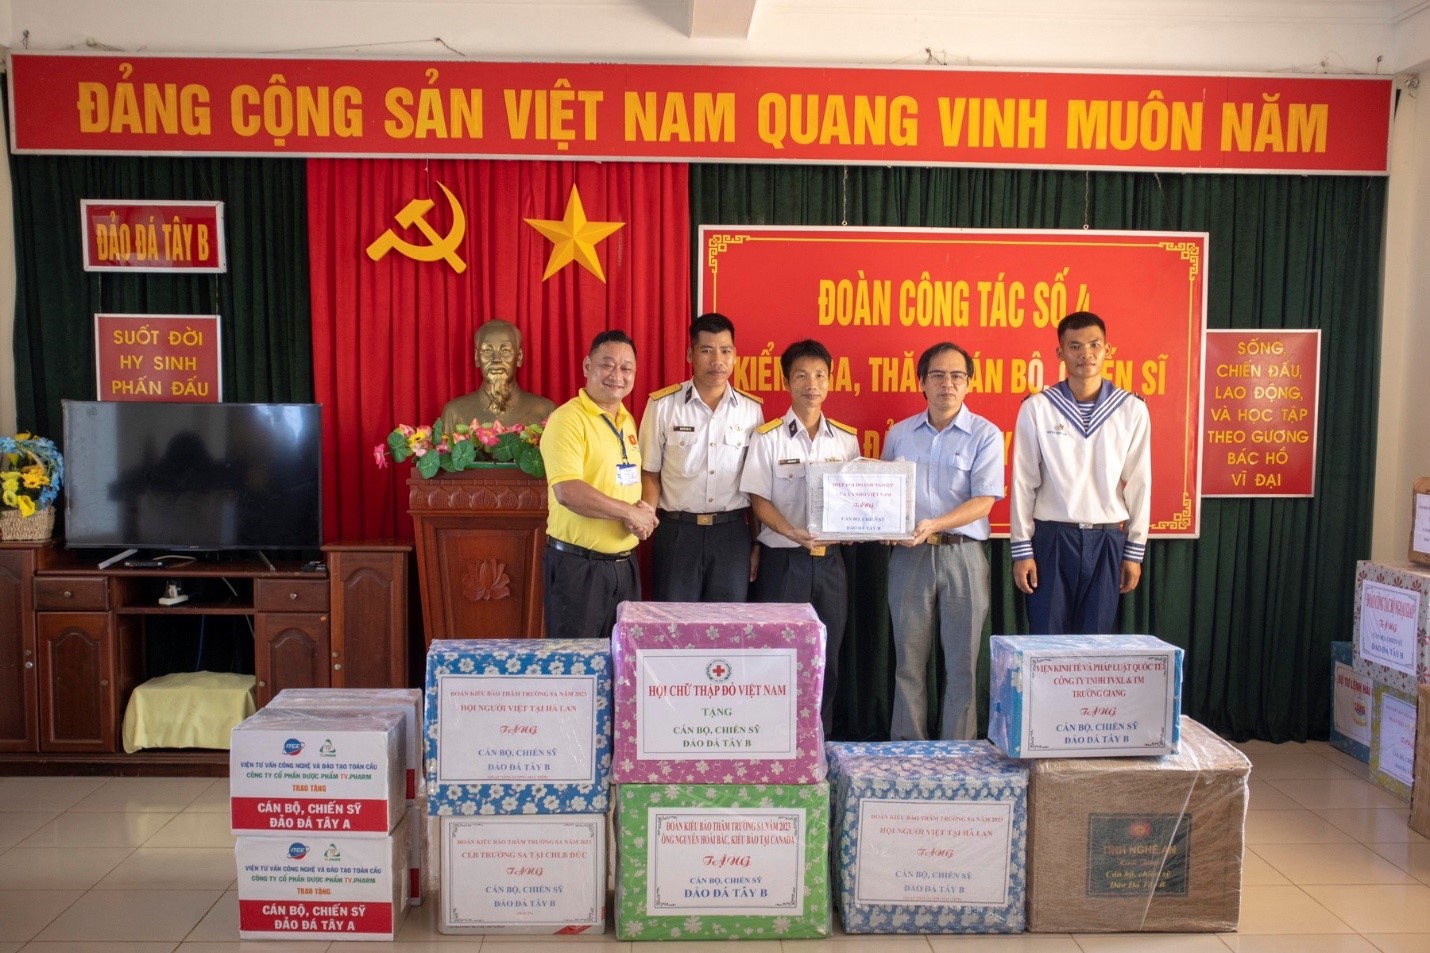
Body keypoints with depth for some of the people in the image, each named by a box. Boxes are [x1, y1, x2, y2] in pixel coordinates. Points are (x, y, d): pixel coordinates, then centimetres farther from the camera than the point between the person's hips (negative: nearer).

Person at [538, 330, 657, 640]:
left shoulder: (628, 421, 12)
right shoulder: (568, 419, -14)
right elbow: (568, 492, -24)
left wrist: (644, 510, 0)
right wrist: (631, 512, -16)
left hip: (625, 564, 8)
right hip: (578, 565, -8)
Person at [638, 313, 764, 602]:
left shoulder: (751, 409, 3)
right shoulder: (662, 405, -3)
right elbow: (650, 474, 1)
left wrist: (758, 543, 6)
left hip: (732, 532, 2)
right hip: (677, 531, -1)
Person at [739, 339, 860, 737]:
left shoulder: (846, 439, 7)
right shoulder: (768, 438, -3)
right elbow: (759, 500, -6)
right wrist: (792, 532, -22)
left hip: (830, 560, 3)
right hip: (783, 560, -3)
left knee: (826, 660, 9)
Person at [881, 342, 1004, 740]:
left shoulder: (985, 435, 0)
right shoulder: (899, 434, 10)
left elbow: (984, 500, -9)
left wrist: (934, 525, -22)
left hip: (962, 554, -2)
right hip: (909, 555, 2)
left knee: (962, 663, 4)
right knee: (909, 661, 7)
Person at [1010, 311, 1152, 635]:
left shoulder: (1132, 409, 1)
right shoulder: (1037, 408, -3)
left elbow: (1139, 484, 4)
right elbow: (1024, 483, -1)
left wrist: (1135, 551, 3)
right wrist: (1021, 549, -3)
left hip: (1107, 539, 1)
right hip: (1052, 537, -1)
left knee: (1096, 639, 9)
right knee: (1047, 639, 4)